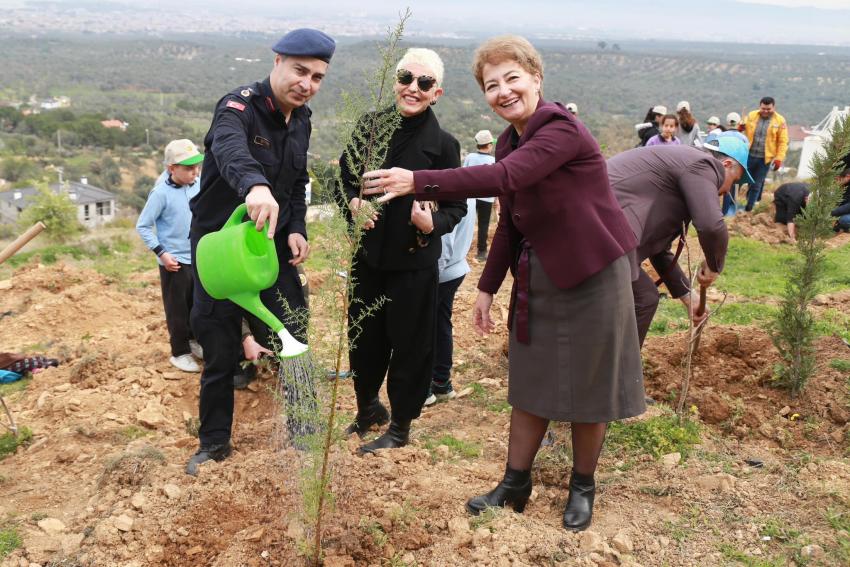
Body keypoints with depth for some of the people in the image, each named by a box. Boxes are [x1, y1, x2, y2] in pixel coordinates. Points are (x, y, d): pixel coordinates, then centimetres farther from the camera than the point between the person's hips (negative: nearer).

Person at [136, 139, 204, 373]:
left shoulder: (200, 185, -4)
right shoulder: (161, 193, -17)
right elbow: (142, 226, -10)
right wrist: (161, 253, -15)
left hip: (199, 257, 5)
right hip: (174, 261, -5)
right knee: (177, 309, 5)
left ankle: (193, 340, 38)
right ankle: (180, 352, 19)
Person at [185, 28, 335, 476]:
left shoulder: (301, 120, 4)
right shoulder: (239, 106, -19)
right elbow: (230, 148, -44)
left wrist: (296, 229, -3)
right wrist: (256, 184, -66)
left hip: (274, 246, 5)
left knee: (295, 343, 5)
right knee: (220, 354, 6)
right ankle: (215, 442, 27)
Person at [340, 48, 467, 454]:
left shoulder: (443, 143, -10)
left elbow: (456, 205, -5)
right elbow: (345, 174, 10)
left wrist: (433, 223, -25)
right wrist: (353, 201, -10)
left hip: (414, 261, -4)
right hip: (367, 253, 4)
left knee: (410, 344, 7)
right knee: (363, 337, 17)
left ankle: (400, 425, 26)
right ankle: (367, 408, 41)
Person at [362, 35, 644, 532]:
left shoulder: (562, 129, -20)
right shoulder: (510, 142, 6)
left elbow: (504, 178, -36)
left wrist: (416, 182, -40)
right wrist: (488, 287, 9)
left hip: (591, 275, -7)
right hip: (537, 277, 7)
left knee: (586, 386, 7)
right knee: (531, 383, 13)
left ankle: (583, 487, 27)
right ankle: (515, 483, 26)